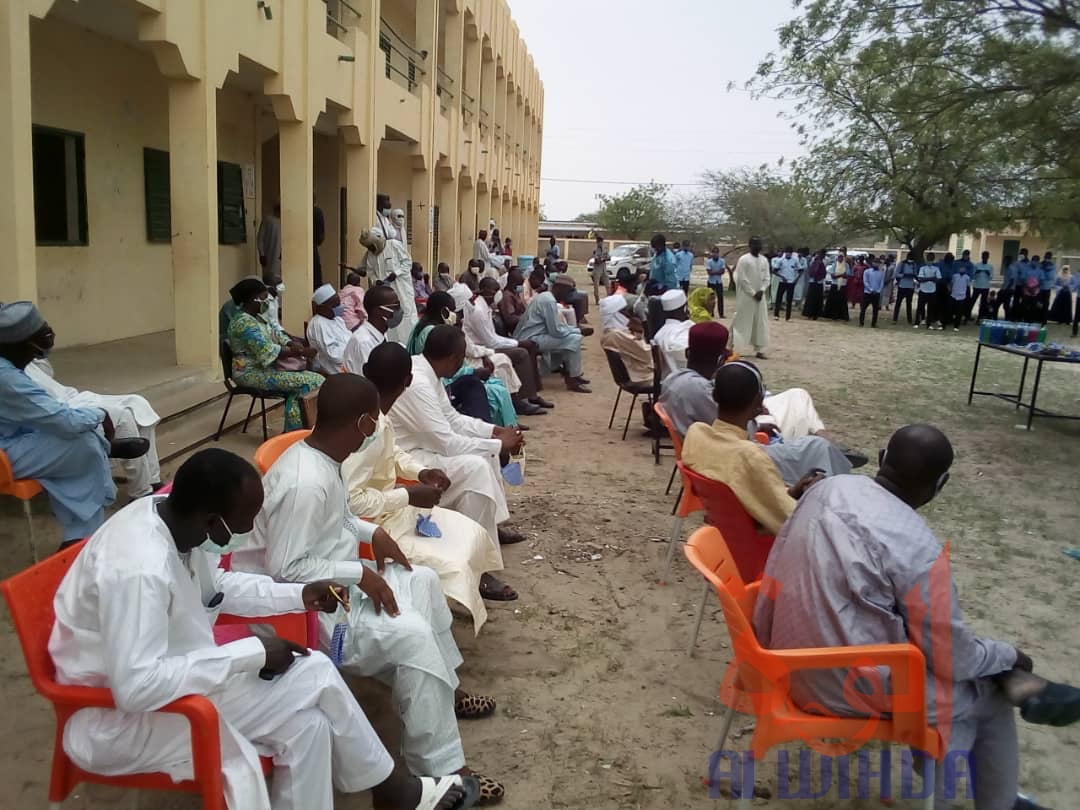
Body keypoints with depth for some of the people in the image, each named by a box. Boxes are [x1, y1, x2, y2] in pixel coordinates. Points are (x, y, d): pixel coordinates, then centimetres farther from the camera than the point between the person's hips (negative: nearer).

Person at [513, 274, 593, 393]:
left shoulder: (545, 296, 14)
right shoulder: (549, 301, -18)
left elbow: (555, 326, 21)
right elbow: (556, 331, -19)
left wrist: (576, 329, 11)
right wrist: (579, 331, -8)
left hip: (529, 337, 11)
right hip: (531, 340, -11)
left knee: (571, 334, 19)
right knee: (575, 339, -15)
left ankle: (568, 372, 19)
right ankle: (572, 380, -7)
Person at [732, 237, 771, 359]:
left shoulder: (764, 260, 8)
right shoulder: (743, 259, -9)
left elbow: (766, 279, 8)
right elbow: (742, 279, -13)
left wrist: (761, 291, -10)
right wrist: (753, 293, -14)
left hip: (760, 296, 6)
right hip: (746, 296, -6)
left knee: (760, 324, 7)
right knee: (742, 323, -5)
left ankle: (759, 350, 14)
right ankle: (732, 349, -1)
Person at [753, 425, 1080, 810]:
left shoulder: (829, 486, -5)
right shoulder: (916, 548, -24)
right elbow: (953, 658, -13)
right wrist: (1009, 655, 8)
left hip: (793, 654, 7)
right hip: (845, 684, -7)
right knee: (989, 697, 16)